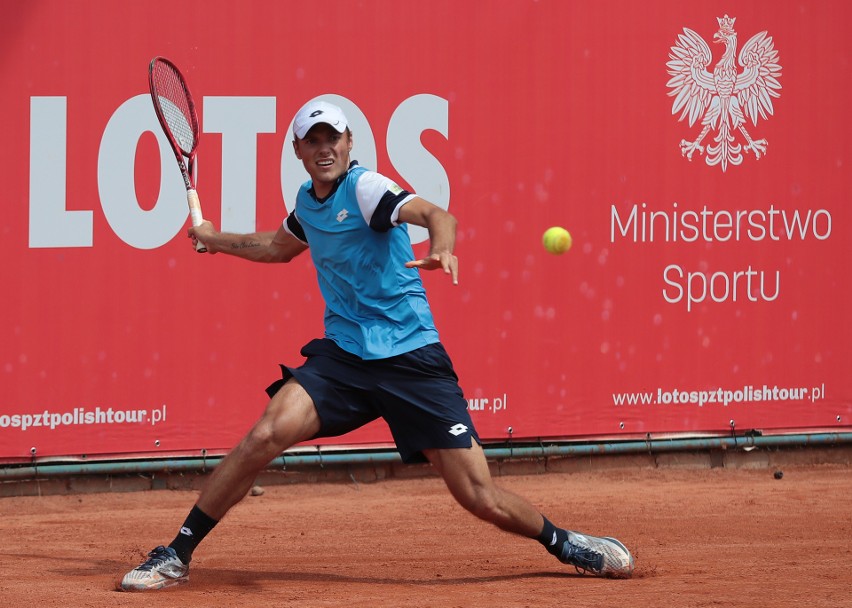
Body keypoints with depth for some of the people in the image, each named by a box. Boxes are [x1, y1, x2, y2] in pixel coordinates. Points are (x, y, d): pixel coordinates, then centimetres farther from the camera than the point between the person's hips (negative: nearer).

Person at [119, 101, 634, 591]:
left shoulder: (365, 187, -11)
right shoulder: (308, 201, 10)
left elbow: (434, 214, -31)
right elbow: (282, 246, 35)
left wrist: (442, 250, -51)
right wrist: (216, 240, 36)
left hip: (413, 361, -5)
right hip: (344, 354, 5)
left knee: (481, 498, -9)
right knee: (267, 434, -19)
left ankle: (563, 543, 19)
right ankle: (177, 556, -10)